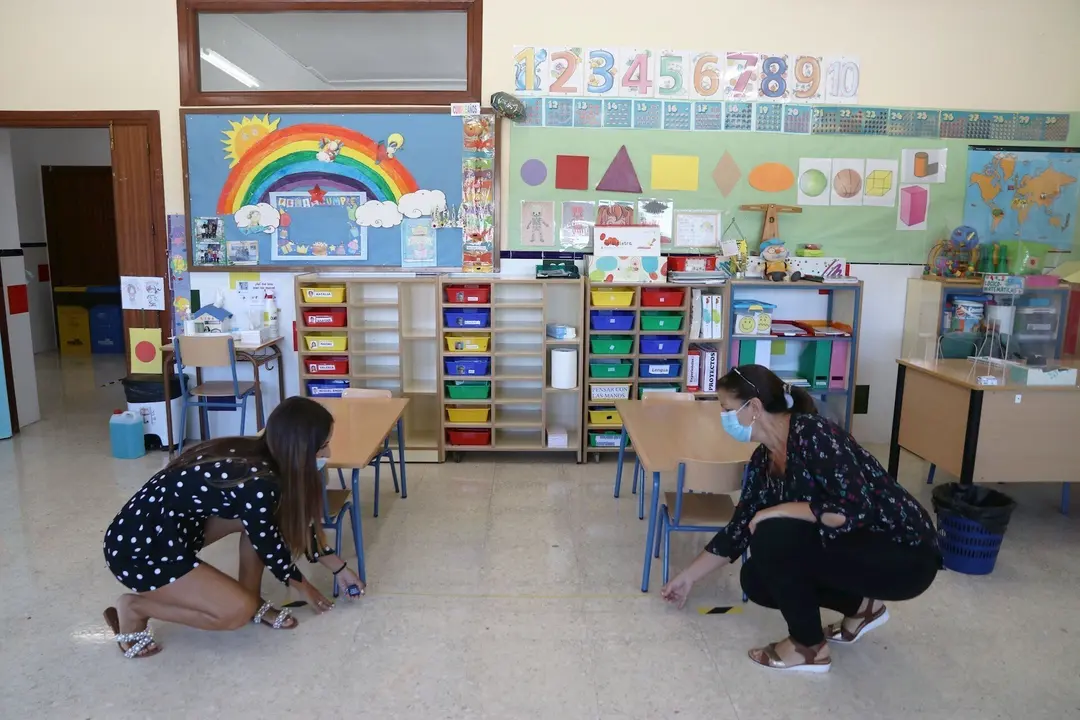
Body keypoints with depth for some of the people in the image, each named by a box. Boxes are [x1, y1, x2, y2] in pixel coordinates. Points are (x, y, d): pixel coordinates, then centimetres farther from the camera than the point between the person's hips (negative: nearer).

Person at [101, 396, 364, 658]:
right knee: (238, 610, -13)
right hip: (139, 549, -9)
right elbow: (270, 545, -12)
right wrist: (304, 587, 7)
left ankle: (253, 604, 11)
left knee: (256, 518, 1)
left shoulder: (260, 458, 0)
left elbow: (295, 524, 12)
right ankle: (134, 608, 3)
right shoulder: (258, 483, -27)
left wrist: (340, 568, 18)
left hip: (168, 525, 9)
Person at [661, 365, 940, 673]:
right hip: (855, 548, 8)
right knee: (756, 580, 2)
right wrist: (688, 577, 16)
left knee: (772, 538, -25)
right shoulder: (763, 460, 1)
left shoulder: (813, 434, -24)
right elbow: (739, 529, 10)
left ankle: (809, 648, -3)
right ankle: (861, 607, 17)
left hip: (905, 555, -8)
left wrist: (777, 511, -22)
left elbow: (855, 509, -33)